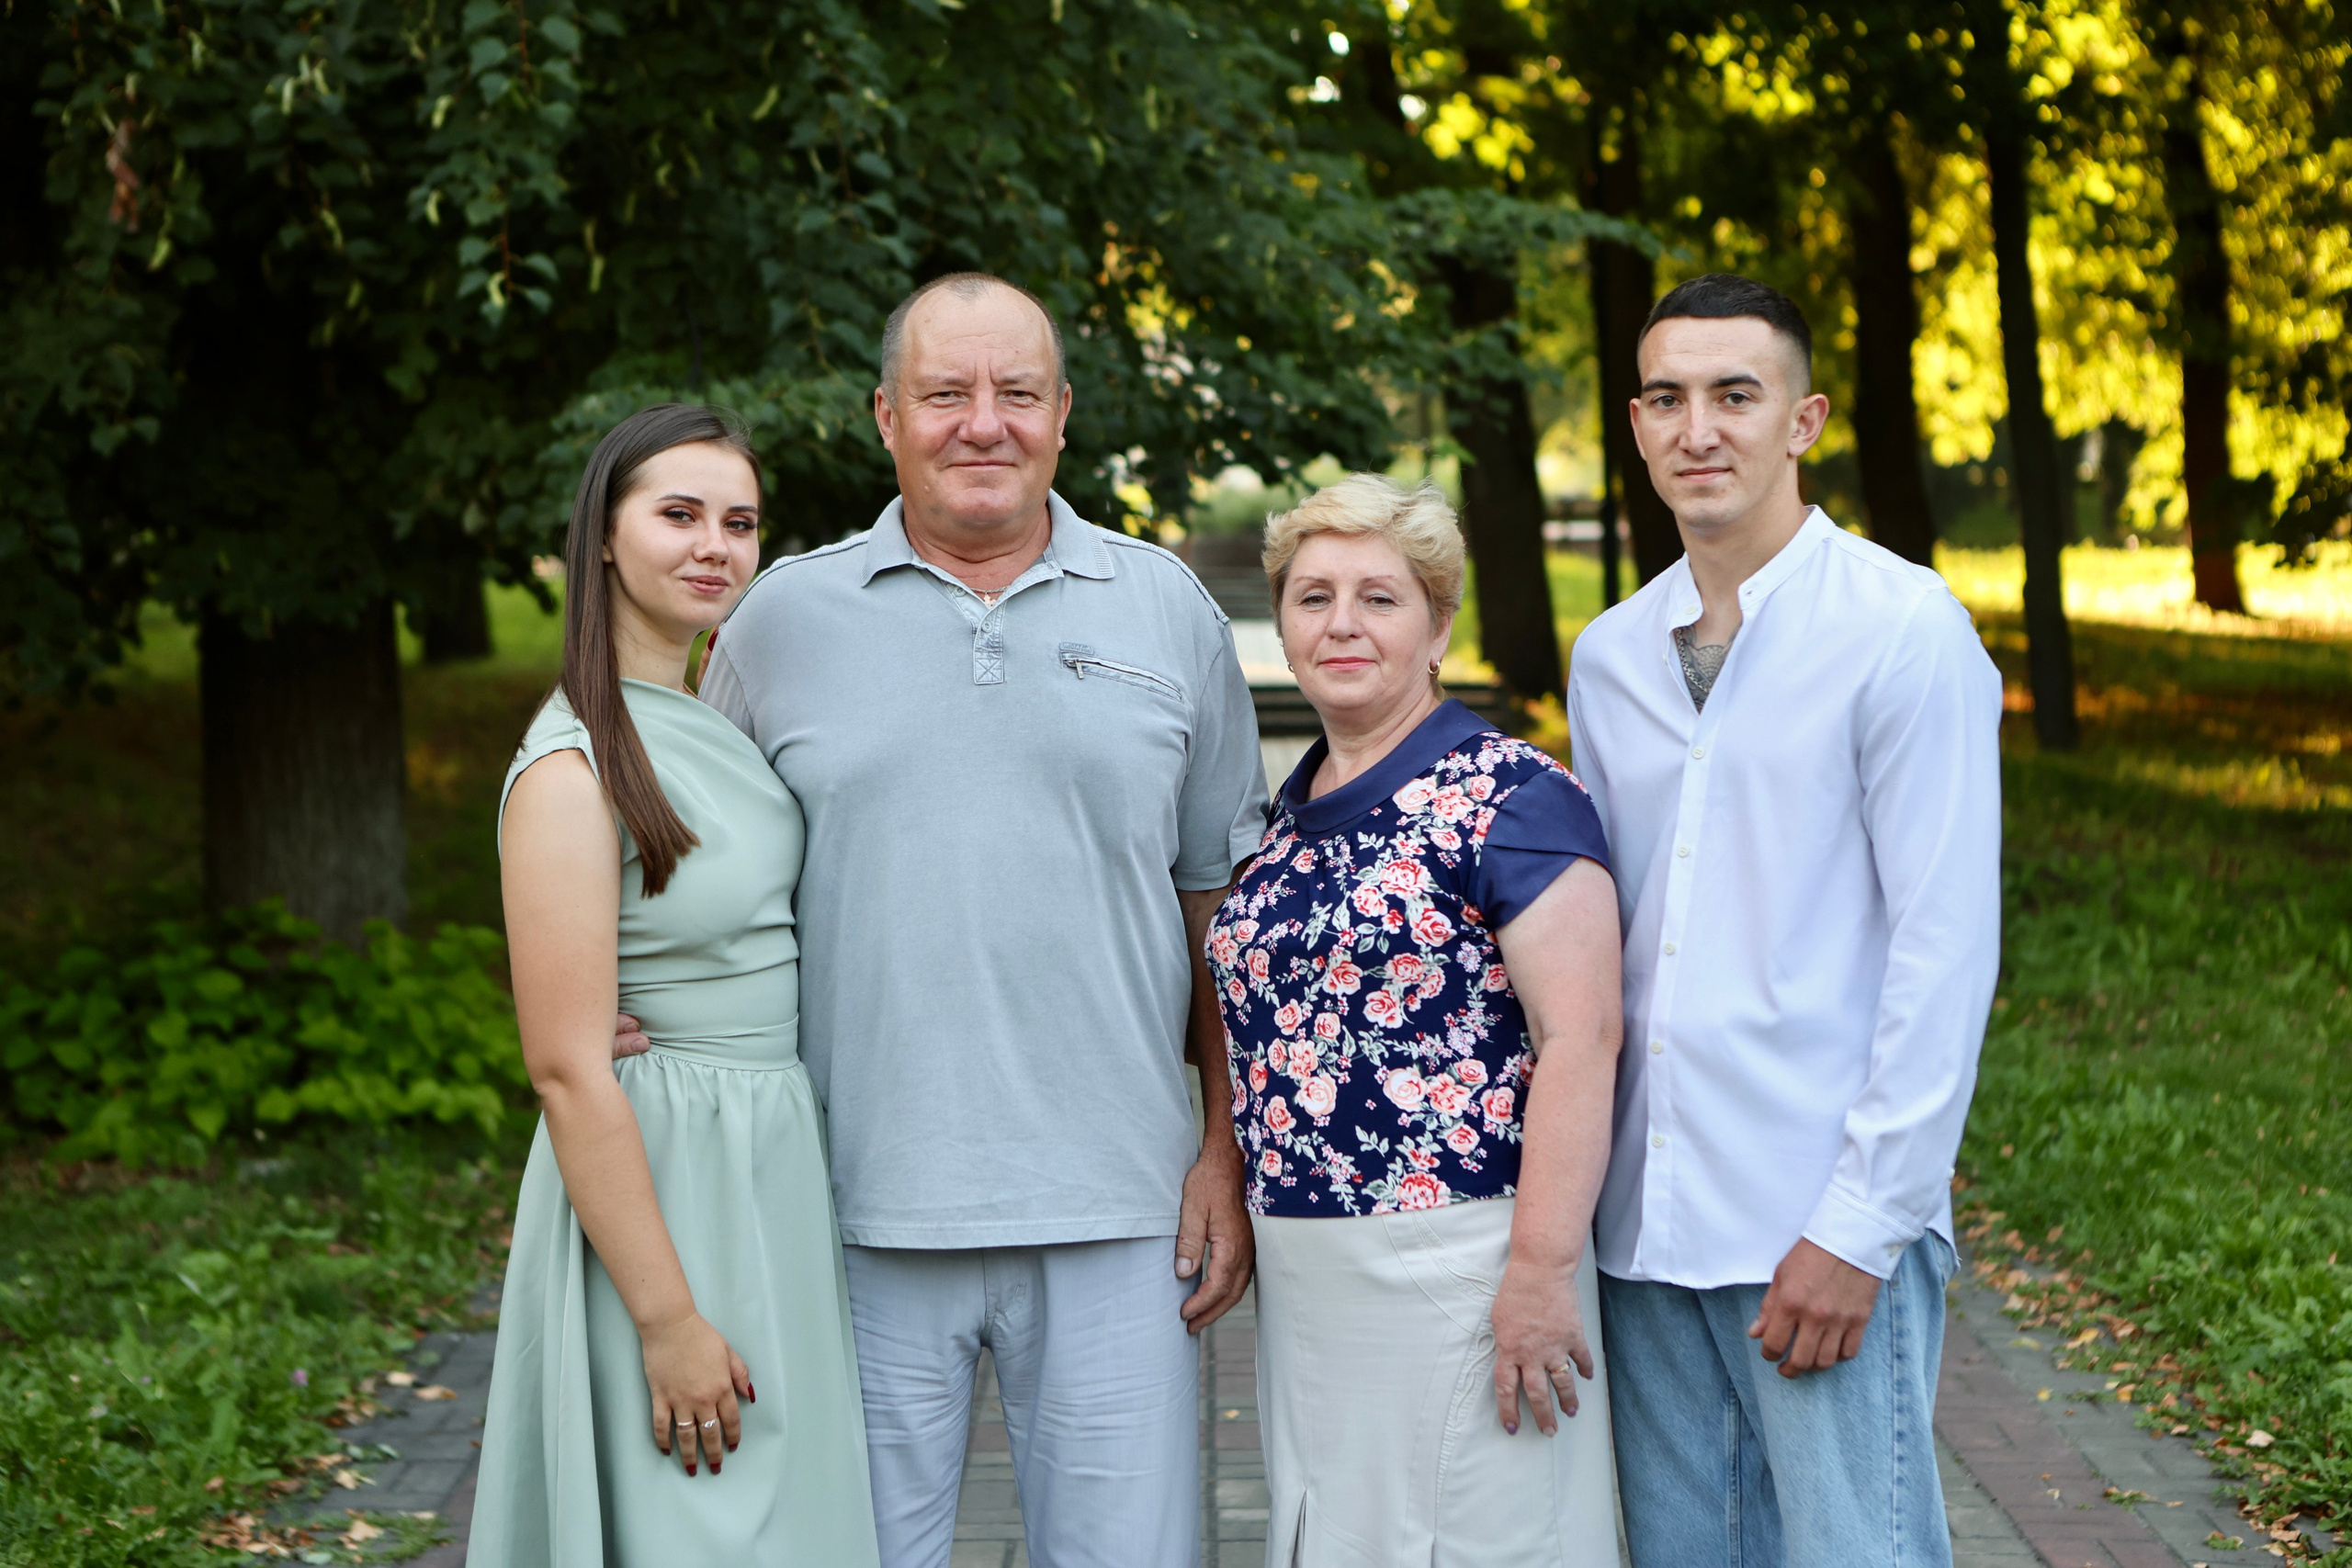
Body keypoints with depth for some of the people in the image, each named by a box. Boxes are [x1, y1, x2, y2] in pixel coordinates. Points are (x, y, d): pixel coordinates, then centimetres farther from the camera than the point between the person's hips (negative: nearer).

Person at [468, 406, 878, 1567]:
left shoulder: (713, 723, 10)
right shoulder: (577, 765, -17)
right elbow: (568, 1067, -20)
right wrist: (669, 1319, -21)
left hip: (774, 1165, 8)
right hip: (658, 1177, -8)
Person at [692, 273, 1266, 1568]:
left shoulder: (1166, 610, 8)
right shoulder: (783, 616, 6)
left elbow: (1221, 897, 11)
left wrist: (1234, 1145, 4)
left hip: (1113, 1213, 0)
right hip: (866, 1211, 0)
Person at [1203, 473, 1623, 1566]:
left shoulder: (1509, 797, -10)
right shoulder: (1291, 818, 14)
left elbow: (1580, 1036, -17)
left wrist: (1542, 1271, -21)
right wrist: (1247, 1224, 17)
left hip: (1453, 1260, -8)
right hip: (1300, 1270, 8)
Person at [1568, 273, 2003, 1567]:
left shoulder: (1903, 628, -7)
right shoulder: (1610, 655, 12)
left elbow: (1946, 944, -11)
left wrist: (1862, 1224, -15)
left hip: (1827, 1220, -6)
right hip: (1645, 1221, 6)